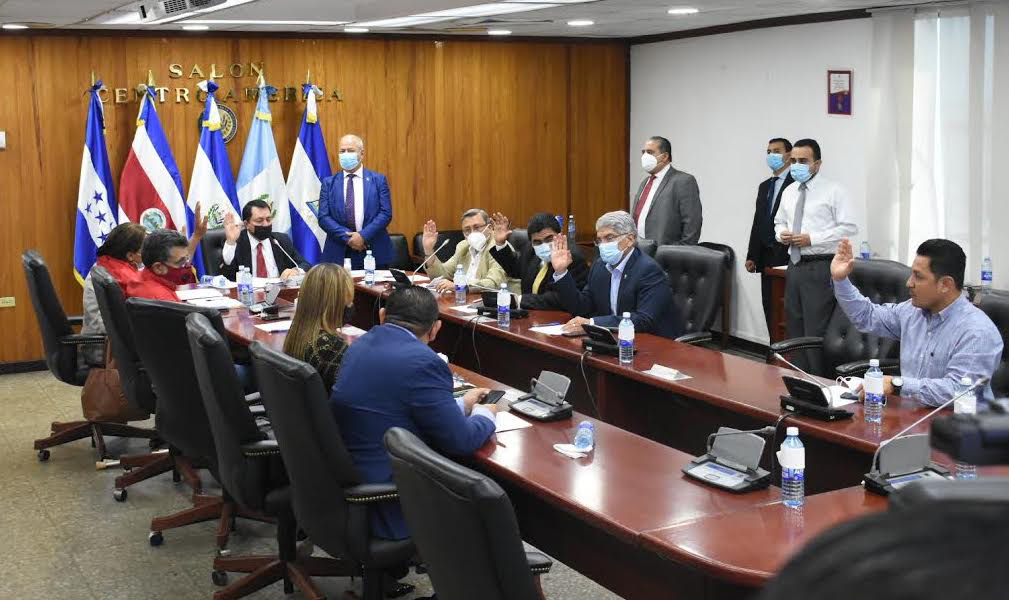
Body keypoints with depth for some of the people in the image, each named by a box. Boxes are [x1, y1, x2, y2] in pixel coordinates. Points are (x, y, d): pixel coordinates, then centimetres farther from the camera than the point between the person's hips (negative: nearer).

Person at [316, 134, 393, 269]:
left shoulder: (378, 180, 5)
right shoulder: (329, 183, 7)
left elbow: (386, 213, -2)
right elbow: (323, 217, 0)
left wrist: (363, 235, -14)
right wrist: (347, 237, -12)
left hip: (374, 253, 0)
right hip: (338, 254, 0)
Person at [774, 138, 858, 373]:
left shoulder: (833, 191, -5)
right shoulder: (789, 192, 15)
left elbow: (849, 227, -11)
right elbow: (779, 221, 28)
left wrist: (812, 239, -16)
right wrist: (781, 233, 3)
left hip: (820, 268, -7)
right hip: (795, 265, 7)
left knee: (816, 332, -9)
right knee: (794, 329, 10)